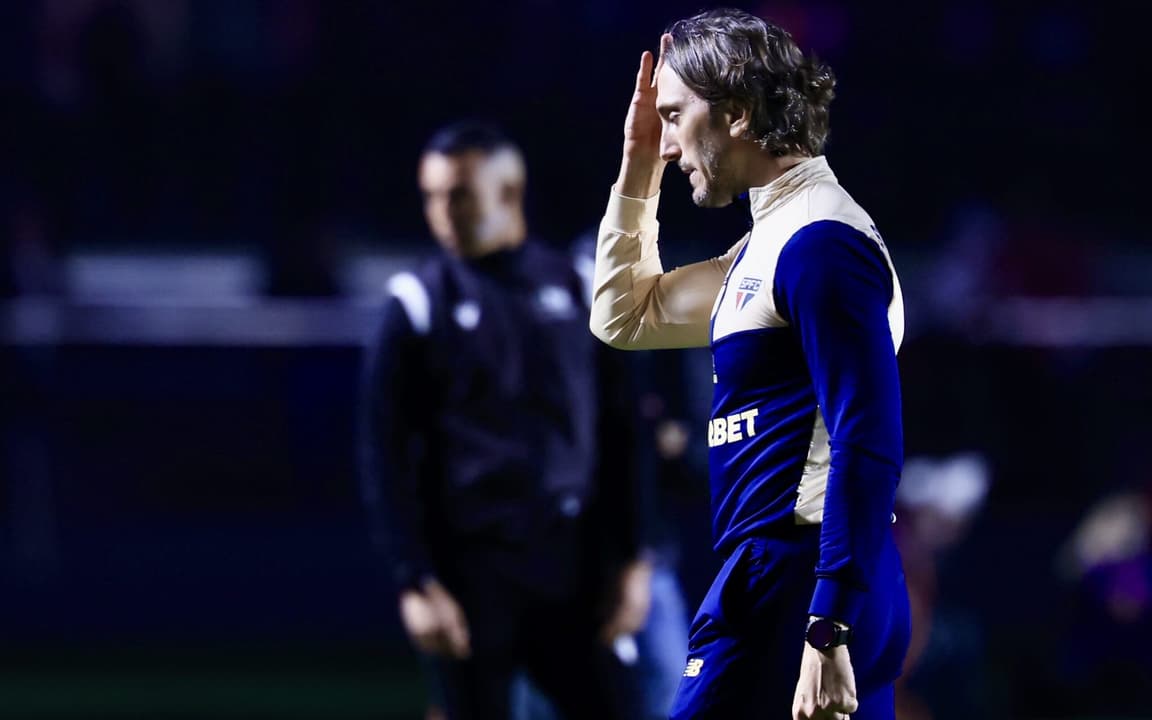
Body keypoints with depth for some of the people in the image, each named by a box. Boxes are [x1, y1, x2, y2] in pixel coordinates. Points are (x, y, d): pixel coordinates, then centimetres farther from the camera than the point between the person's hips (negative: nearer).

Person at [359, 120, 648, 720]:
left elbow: (613, 433, 10)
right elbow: (387, 460, -4)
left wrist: (627, 557, 5)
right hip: (471, 568, -3)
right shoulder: (419, 303, -1)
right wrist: (414, 583, -11)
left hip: (570, 563, 3)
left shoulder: (570, 287, 7)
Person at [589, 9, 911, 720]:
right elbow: (624, 318, 32)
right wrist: (638, 170, 22)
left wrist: (828, 633, -25)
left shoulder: (821, 242, -13)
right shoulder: (772, 240, 18)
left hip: (796, 588, -10)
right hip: (779, 578, 10)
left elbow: (867, 446, -20)